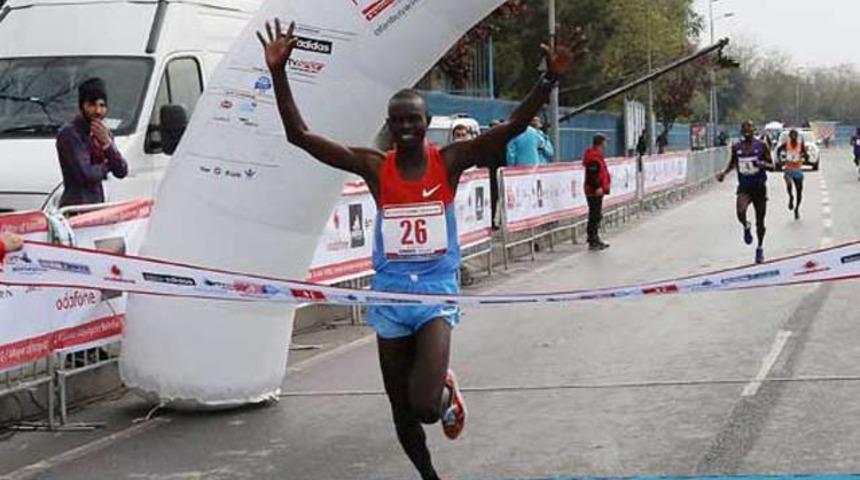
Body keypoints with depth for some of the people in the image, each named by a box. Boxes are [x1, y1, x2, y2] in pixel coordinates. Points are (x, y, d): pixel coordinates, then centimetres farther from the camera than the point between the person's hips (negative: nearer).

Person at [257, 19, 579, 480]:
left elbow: (513, 127, -12)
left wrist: (549, 80, -26)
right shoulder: (374, 167, -3)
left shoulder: (449, 161, -4)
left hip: (436, 293, -2)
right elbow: (300, 136, -8)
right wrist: (278, 73, -17)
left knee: (425, 405, -18)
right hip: (390, 296, 2)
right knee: (401, 409, 12)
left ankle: (447, 395, 19)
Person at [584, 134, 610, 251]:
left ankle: (595, 239, 26)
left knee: (597, 216, 17)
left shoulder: (597, 156, 17)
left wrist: (602, 187, 20)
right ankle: (593, 242, -7)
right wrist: (597, 187, -26)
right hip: (594, 191, -11)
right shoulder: (593, 157, -16)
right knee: (594, 216, -9)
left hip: (597, 191, 11)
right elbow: (592, 174, -24)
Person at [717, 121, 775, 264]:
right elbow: (732, 163, 19)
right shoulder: (736, 148, 1)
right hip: (744, 187, 0)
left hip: (759, 187, 0)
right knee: (740, 212, -28)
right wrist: (724, 173, 2)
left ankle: (760, 248, 31)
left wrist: (763, 164, -23)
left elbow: (772, 166, -2)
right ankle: (746, 227, 8)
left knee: (760, 221, 8)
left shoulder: (761, 146, -5)